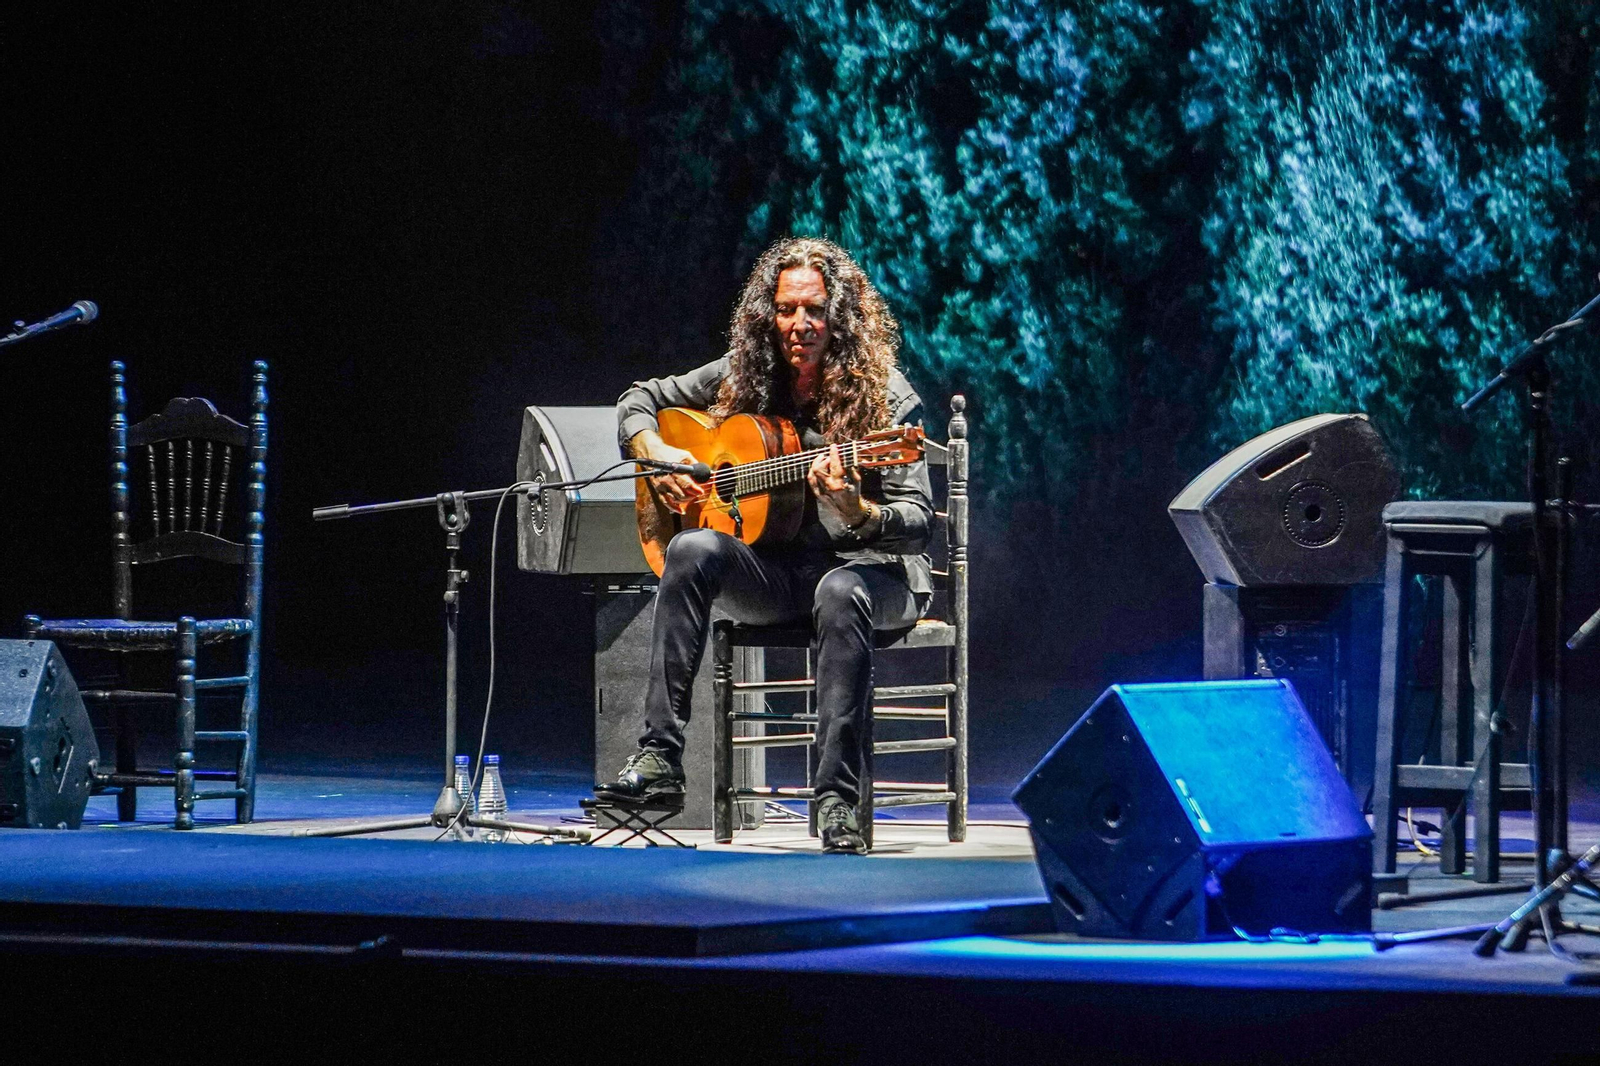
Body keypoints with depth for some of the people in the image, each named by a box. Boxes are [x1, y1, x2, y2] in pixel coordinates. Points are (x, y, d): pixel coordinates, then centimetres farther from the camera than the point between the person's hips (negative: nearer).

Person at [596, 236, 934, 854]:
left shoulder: (884, 396, -9)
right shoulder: (745, 375, 4)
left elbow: (918, 522, -13)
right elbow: (637, 402, 17)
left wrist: (856, 511, -34)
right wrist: (659, 457, -4)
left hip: (868, 567, -4)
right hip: (775, 567, 4)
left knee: (840, 593, -39)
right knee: (693, 550, -27)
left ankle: (836, 801, -41)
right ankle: (659, 759, -31)